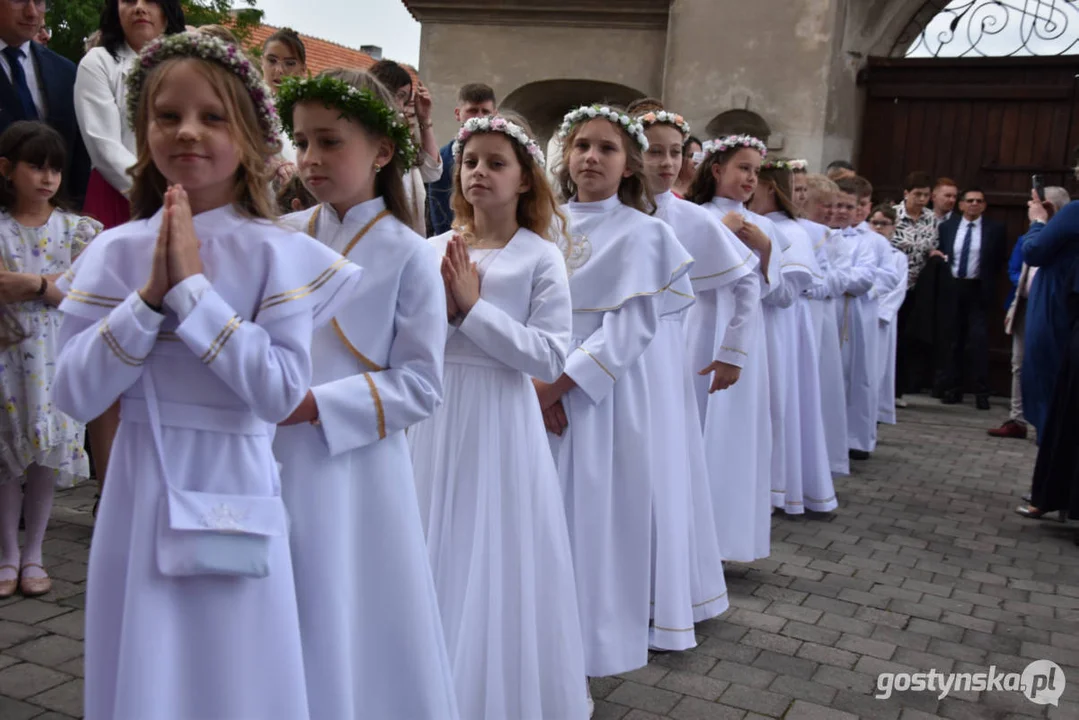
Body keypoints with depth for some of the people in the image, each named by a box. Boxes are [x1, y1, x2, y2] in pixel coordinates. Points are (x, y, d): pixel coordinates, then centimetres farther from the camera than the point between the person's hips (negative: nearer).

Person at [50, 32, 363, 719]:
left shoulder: (275, 251, -8)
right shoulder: (115, 251, 1)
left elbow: (282, 391, -18)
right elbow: (75, 395, -5)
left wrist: (193, 289, -18)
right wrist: (151, 296, -15)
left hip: (230, 492, -3)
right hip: (138, 495, 3)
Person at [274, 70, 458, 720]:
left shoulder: (408, 256, -7)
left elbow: (420, 385, -10)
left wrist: (315, 405, -17)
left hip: (353, 470, -4)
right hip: (273, 464, 4)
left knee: (347, 630, 7)